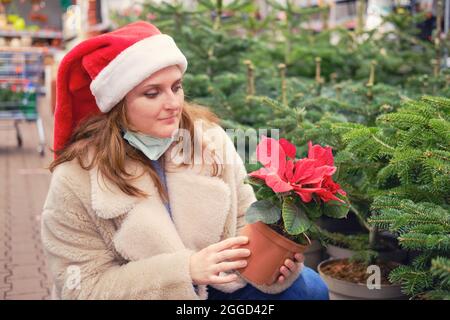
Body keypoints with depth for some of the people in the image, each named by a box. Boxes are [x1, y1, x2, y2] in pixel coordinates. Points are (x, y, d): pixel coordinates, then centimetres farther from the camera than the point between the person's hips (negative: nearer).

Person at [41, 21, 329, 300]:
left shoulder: (209, 139, -10)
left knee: (308, 288, -10)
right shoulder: (77, 177, -19)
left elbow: (244, 223, -2)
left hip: (214, 286, 4)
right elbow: (83, 287, -16)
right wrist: (185, 269, -27)